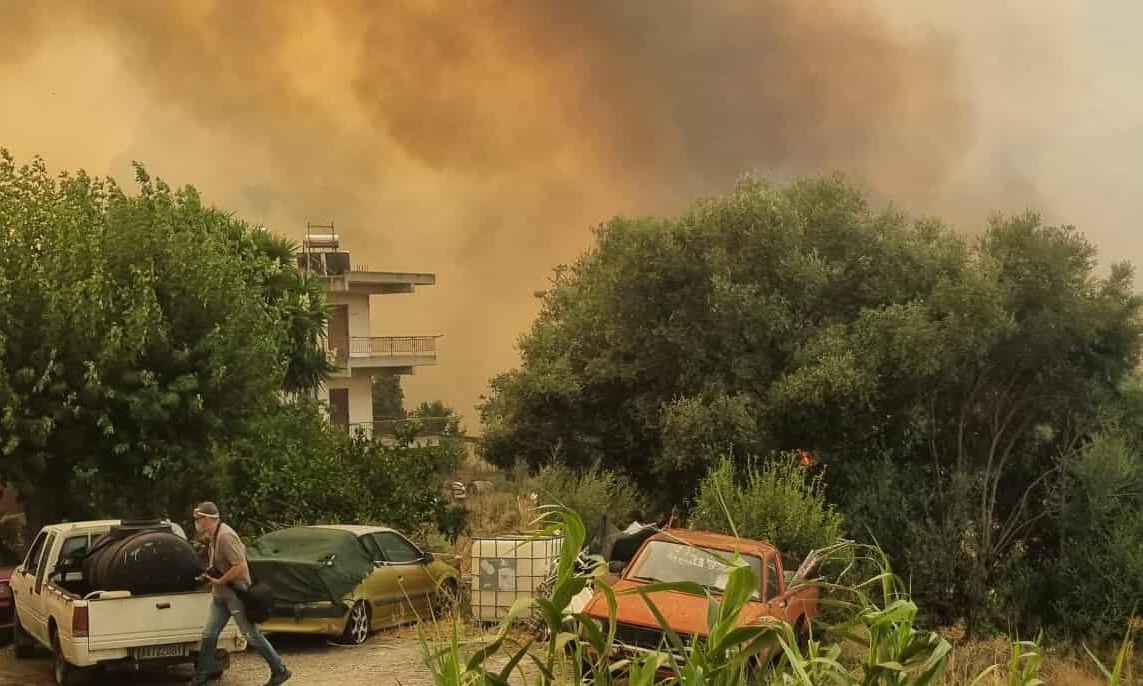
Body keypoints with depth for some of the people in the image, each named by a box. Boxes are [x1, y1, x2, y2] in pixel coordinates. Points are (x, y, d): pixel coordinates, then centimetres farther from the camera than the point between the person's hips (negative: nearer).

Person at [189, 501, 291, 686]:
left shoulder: (225, 536, -23)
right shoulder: (214, 536, 7)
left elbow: (241, 566, -28)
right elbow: (241, 549, 21)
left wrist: (219, 581, -19)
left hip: (236, 594, -9)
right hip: (220, 595, 9)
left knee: (252, 636, -2)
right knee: (209, 635, 8)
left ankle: (280, 671, 7)